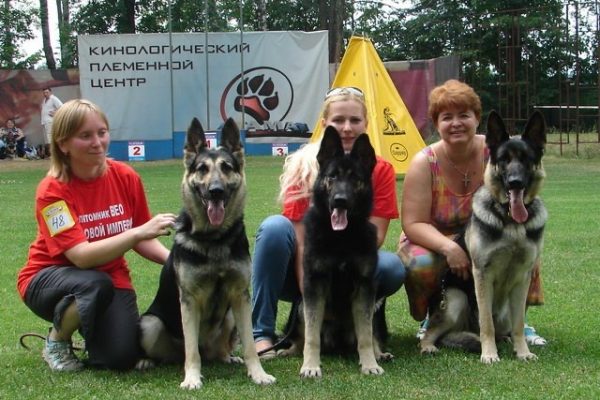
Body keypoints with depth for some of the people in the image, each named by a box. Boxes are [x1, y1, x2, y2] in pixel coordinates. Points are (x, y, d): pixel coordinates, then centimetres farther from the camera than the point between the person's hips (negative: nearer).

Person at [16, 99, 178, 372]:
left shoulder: (125, 177, -9)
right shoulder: (52, 191, -20)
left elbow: (140, 240, 0)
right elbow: (81, 256, -30)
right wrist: (138, 232, -41)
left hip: (112, 278, 3)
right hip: (49, 278, -3)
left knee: (121, 357, -20)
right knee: (96, 284, -37)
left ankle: (93, 330, 17)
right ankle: (56, 341, -6)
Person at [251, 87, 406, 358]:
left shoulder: (380, 170, -6)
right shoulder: (304, 167, -12)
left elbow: (375, 236, -10)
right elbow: (301, 242, -17)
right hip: (307, 268, -1)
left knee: (392, 268, -29)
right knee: (275, 227, -30)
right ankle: (261, 333, -26)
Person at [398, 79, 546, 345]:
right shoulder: (424, 163, -15)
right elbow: (413, 224, -18)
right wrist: (448, 247, -35)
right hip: (434, 241, -1)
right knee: (420, 264, -34)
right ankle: (431, 319, -1)